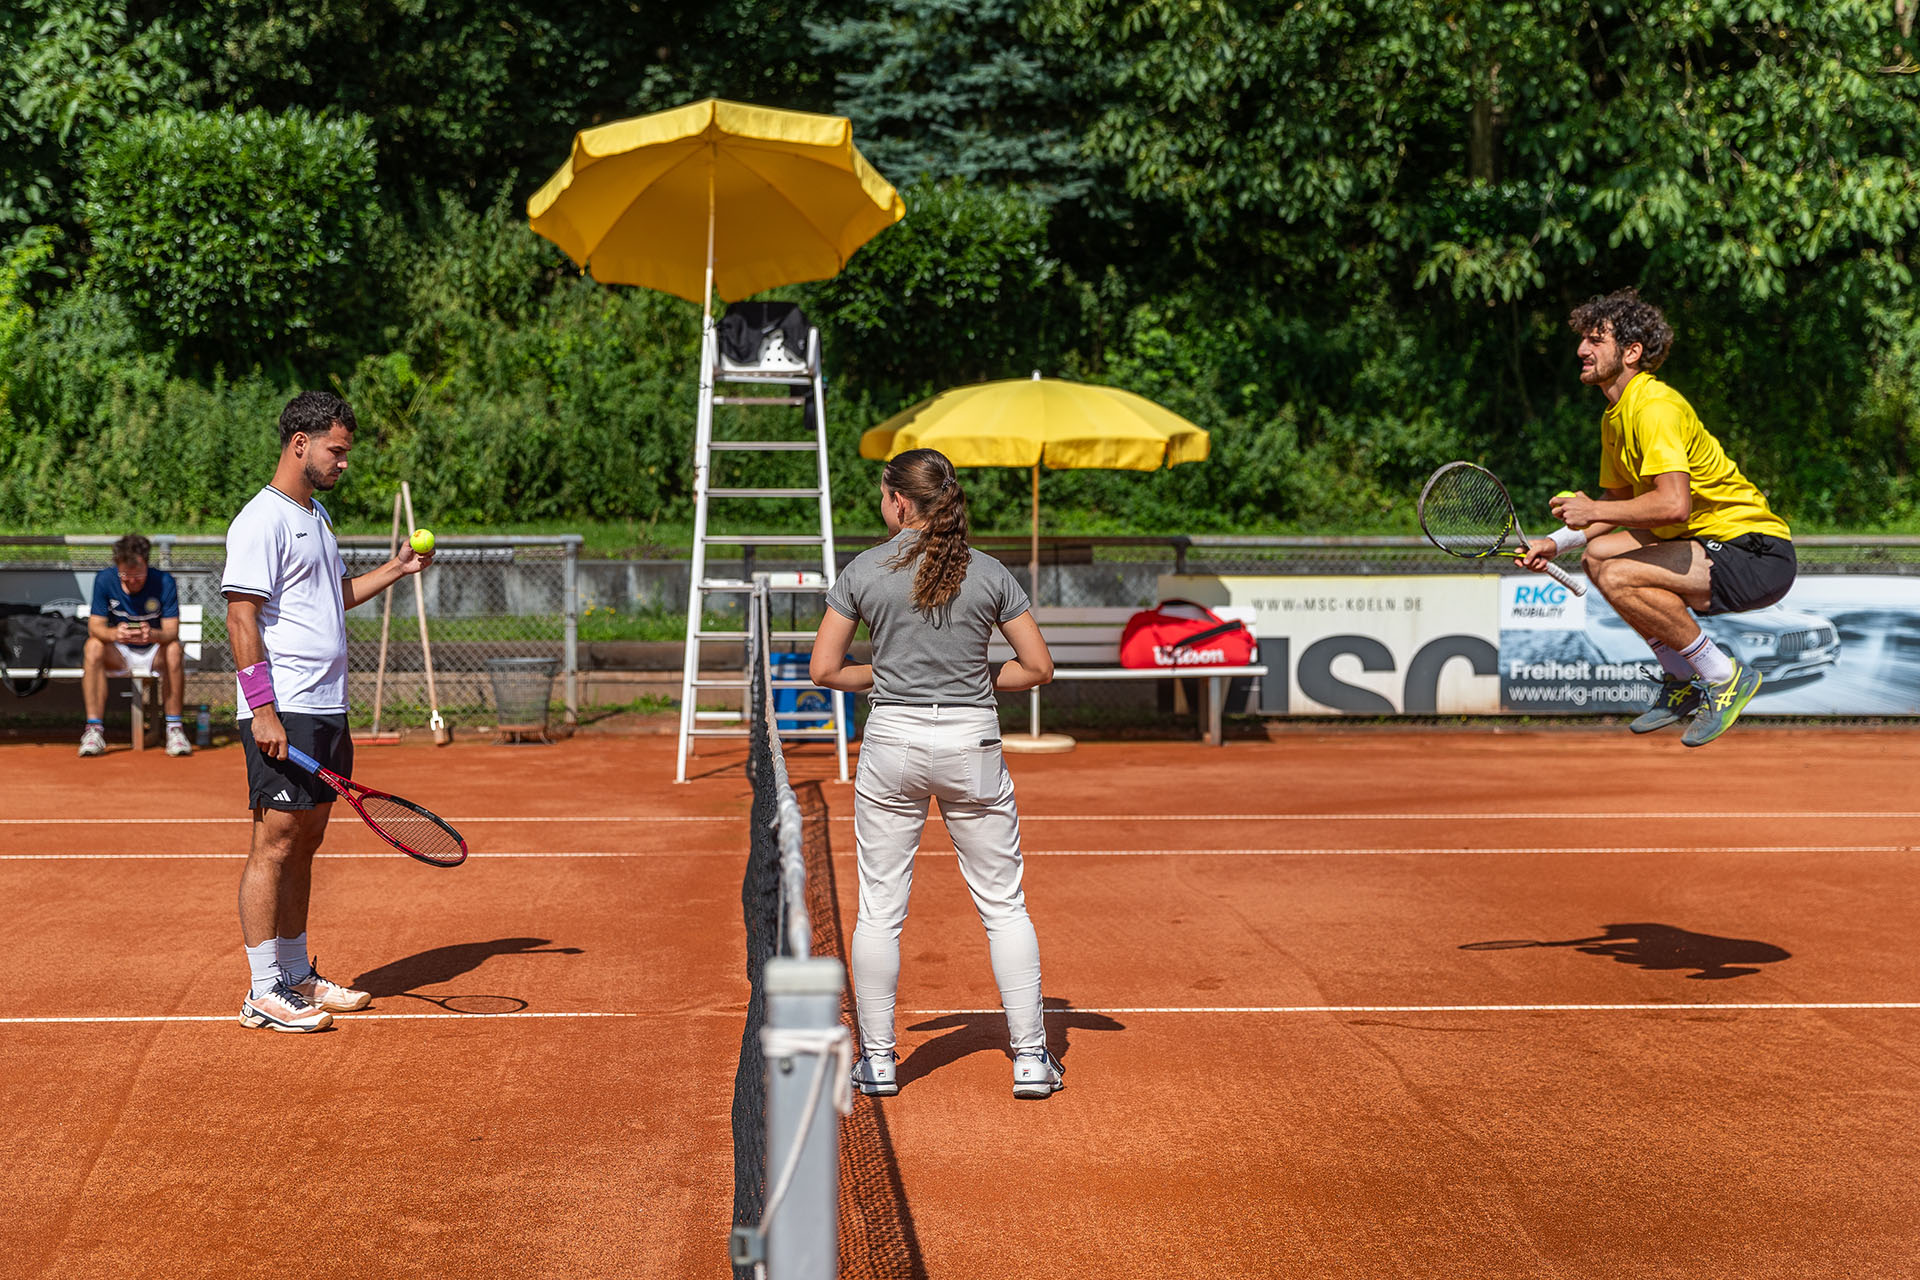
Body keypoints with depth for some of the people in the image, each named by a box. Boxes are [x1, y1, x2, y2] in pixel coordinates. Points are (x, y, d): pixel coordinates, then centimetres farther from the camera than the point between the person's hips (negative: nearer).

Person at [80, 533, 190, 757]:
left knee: (174, 651, -33)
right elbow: (94, 626, -15)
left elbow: (172, 632, -20)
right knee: (93, 646, -29)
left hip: (154, 652, -1)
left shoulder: (164, 582, -15)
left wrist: (153, 635, -45)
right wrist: (114, 634, -40)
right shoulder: (104, 580, -11)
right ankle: (94, 728, -29)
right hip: (118, 654, 1)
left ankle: (174, 728, -25)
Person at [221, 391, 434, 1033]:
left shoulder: (316, 515, 19)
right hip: (282, 715, -9)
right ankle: (263, 993, -1)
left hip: (326, 712, 9)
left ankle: (297, 975, 20)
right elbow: (242, 617, -16)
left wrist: (396, 568, 20)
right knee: (274, 845, -6)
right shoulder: (263, 520, -11)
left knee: (305, 843, 13)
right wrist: (262, 708, -21)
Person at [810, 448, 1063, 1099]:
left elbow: (825, 669, -1)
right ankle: (1031, 1058, 11)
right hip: (972, 743, 0)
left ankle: (877, 1060, 14)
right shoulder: (990, 573, -1)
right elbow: (1038, 666, 0)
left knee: (879, 908, 8)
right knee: (1004, 905, 9)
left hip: (892, 741, 0)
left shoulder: (863, 571, -2)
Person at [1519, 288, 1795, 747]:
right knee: (1597, 554, 11)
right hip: (1711, 543, 10)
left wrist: (1594, 511, -20)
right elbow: (1619, 499, 22)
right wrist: (1557, 542, 9)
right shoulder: (1613, 417, 11)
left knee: (1618, 577, -24)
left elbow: (1673, 504, -32)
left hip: (1757, 554, -10)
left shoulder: (1655, 407, -20)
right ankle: (1682, 681, 16)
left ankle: (1726, 677, -8)